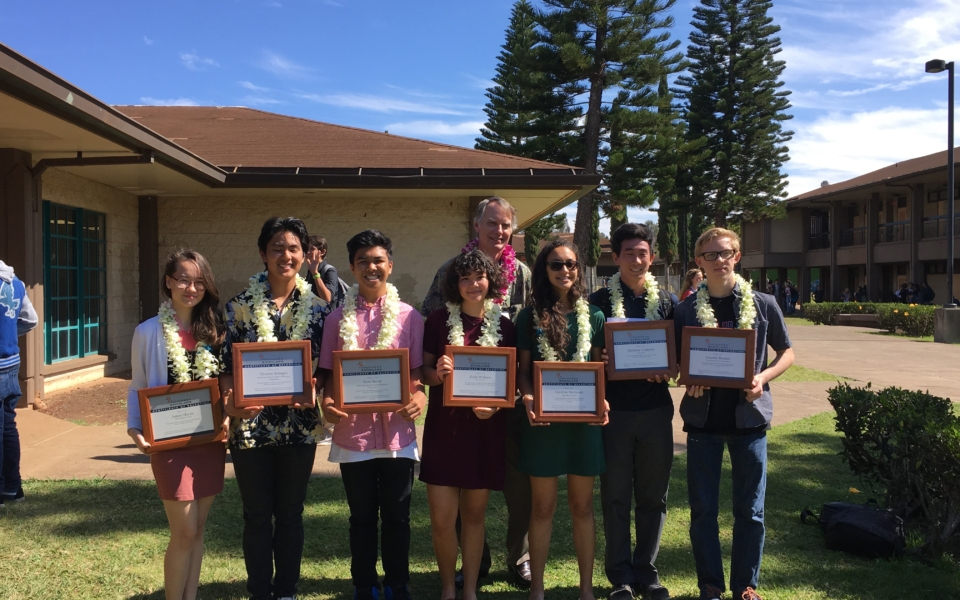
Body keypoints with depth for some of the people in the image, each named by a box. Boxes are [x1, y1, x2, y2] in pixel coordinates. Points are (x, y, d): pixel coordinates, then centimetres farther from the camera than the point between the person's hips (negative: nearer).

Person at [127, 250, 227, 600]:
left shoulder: (214, 330, 7)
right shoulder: (149, 332, -4)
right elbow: (138, 388, 1)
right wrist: (135, 428, -14)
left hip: (209, 440, 4)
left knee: (197, 529, 11)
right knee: (185, 532, -2)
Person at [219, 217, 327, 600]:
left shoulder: (316, 307, 2)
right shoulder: (240, 306, -2)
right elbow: (226, 365, -2)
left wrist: (314, 394, -16)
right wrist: (232, 402, -20)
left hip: (300, 426, 1)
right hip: (252, 425, -1)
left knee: (290, 512, 13)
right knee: (257, 514, 9)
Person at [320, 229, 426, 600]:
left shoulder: (409, 317, 1)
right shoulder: (338, 318, 3)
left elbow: (418, 372, 2)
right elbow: (329, 374, 5)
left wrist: (420, 397, -17)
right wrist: (327, 404, -14)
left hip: (398, 433, 0)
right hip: (354, 433, 1)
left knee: (396, 516, 11)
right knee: (362, 517, 14)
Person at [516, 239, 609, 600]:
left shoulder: (593, 316, 5)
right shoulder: (530, 316, 2)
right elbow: (523, 370, 2)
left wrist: (602, 400, -11)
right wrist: (528, 399, -17)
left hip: (584, 419, 1)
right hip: (542, 420, -1)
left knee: (582, 506, 11)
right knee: (543, 507, 7)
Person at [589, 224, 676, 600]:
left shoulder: (667, 302, 7)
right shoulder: (599, 302, 1)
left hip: (656, 409, 2)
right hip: (615, 410, -2)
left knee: (653, 496, 10)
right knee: (616, 497, 5)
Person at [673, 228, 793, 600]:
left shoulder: (763, 305, 0)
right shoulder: (687, 309, 2)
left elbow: (786, 353, 8)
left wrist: (764, 377, -10)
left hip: (748, 414, 0)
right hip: (703, 415, 1)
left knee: (749, 510, 7)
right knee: (703, 509, 6)